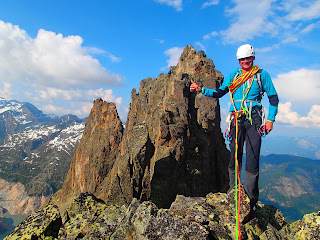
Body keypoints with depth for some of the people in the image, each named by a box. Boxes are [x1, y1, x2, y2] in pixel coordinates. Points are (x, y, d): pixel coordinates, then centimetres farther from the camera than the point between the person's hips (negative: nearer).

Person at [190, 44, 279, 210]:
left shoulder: (262, 74, 7)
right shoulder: (233, 75, 15)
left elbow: (273, 98, 8)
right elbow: (219, 93, 14)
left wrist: (270, 119, -2)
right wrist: (201, 90, 1)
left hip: (253, 120, -2)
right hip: (236, 120, 3)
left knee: (252, 160, -6)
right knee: (234, 157, 5)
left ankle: (251, 199, 6)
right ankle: (233, 193, 20)